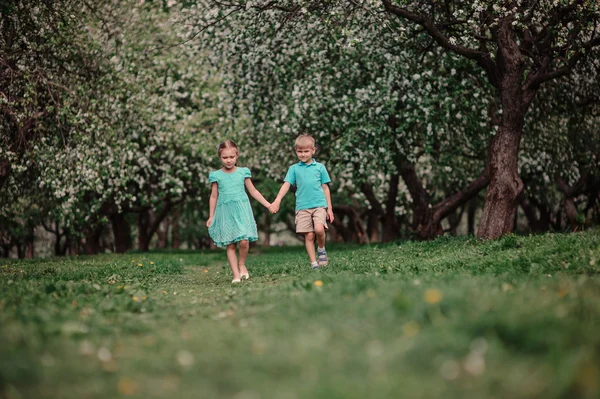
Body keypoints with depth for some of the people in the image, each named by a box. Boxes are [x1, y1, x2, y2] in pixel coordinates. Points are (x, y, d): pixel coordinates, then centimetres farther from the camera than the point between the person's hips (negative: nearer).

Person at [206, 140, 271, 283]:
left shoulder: (243, 172, 6)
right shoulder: (216, 175, 5)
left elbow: (253, 191, 13)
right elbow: (214, 197, 11)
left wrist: (268, 205, 9)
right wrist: (211, 217, 10)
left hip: (241, 210, 0)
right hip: (225, 212, 0)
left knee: (244, 241, -16)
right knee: (230, 245, 0)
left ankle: (242, 265, 9)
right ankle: (236, 274, 5)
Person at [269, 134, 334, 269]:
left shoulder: (320, 167, 9)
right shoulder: (294, 169, 9)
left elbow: (325, 188, 12)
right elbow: (286, 185, 1)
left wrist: (329, 208, 10)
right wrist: (277, 200, -14)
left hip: (319, 204, -1)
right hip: (302, 207, 1)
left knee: (319, 229, -22)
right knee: (309, 236, -2)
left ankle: (321, 249, 7)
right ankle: (314, 264, 7)